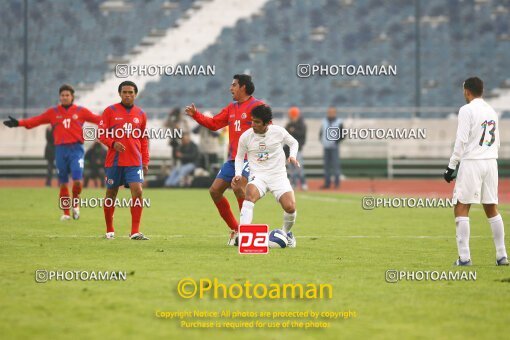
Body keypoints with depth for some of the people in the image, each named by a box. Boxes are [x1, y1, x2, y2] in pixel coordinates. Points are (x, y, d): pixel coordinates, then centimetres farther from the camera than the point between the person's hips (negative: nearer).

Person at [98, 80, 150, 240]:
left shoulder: (141, 114, 9)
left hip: (134, 162, 1)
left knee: (137, 192, -15)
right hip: (114, 160, -1)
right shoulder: (110, 111, 0)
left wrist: (145, 161, 10)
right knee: (111, 194, 7)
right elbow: (101, 133, -2)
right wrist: (113, 144, -20)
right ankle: (109, 230, 23)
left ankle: (135, 232, -12)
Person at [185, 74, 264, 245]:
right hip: (232, 159, 9)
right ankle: (235, 230, 13)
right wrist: (195, 115, 12)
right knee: (215, 190, 3)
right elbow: (214, 123, 21)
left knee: (238, 187, -28)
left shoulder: (256, 106, -7)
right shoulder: (231, 108, 18)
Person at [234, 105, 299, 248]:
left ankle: (286, 232, 17)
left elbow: (293, 143, 15)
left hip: (278, 175, 0)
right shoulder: (246, 137, -4)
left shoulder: (278, 132, -4)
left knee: (290, 207, -18)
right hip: (258, 176, 0)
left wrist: (293, 156, -5)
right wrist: (238, 174, -3)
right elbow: (239, 156, 13)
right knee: (250, 194, -35)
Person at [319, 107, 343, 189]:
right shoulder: (324, 122, 13)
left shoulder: (338, 122, -1)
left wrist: (336, 141, -13)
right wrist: (322, 140, 5)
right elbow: (321, 132, 20)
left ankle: (337, 183, -3)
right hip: (326, 147, 5)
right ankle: (327, 183, 10)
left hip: (334, 147, -5)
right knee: (326, 165, 6)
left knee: (335, 164, -7)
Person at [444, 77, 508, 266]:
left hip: (471, 163, -7)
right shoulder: (491, 111, 13)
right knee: (491, 209, 13)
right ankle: (502, 256, 12)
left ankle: (464, 257, -11)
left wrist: (451, 166, -8)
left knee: (461, 209, -3)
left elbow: (461, 141, -13)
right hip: (491, 162, 7)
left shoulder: (467, 110, -8)